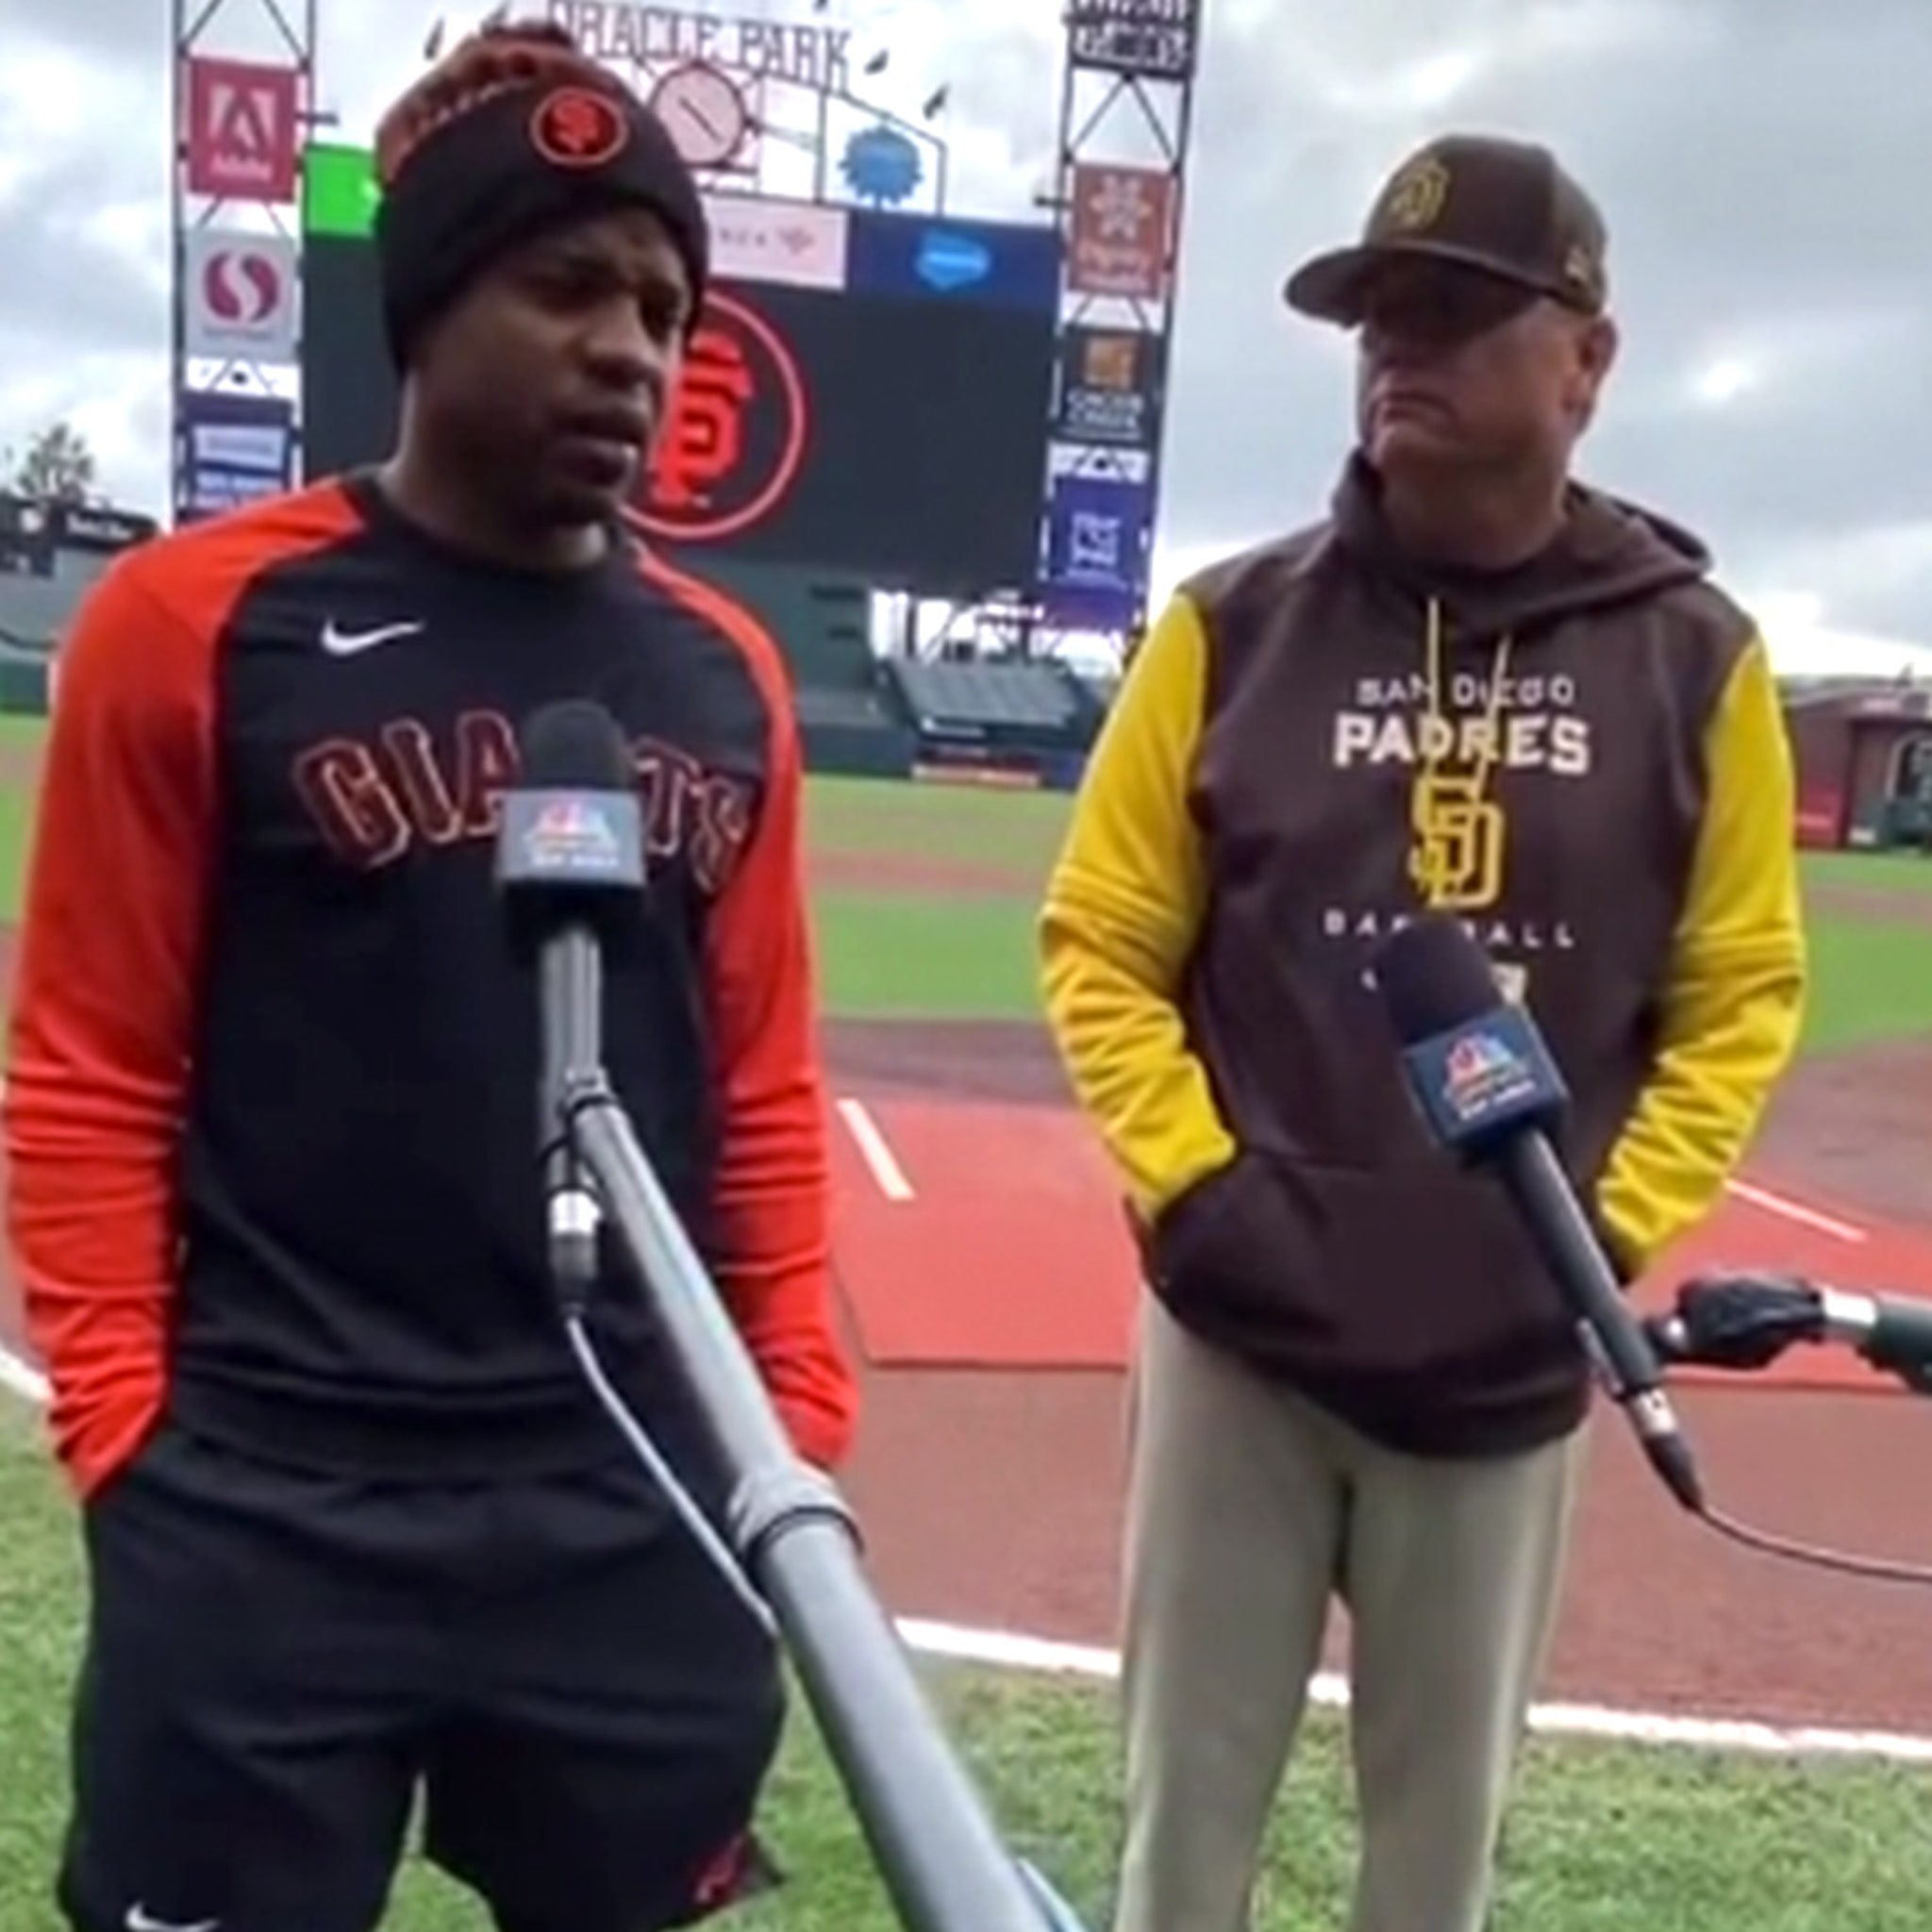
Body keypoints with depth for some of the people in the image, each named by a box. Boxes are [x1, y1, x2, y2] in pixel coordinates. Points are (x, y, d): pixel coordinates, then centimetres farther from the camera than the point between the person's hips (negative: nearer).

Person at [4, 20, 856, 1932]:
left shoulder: (725, 679, 7)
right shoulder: (196, 622, -5)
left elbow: (760, 1090, 10)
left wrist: (796, 1421, 6)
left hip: (645, 1512, 4)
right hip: (263, 1516, -3)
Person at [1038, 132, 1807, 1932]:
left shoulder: (1693, 656, -1)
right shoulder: (1235, 623, -2)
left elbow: (1739, 995, 4)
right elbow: (1100, 945, 1)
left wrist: (1609, 1240, -7)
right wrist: (1193, 1187, -11)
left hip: (1509, 1354, 1)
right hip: (1243, 1327, 0)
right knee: (1188, 1788, 12)